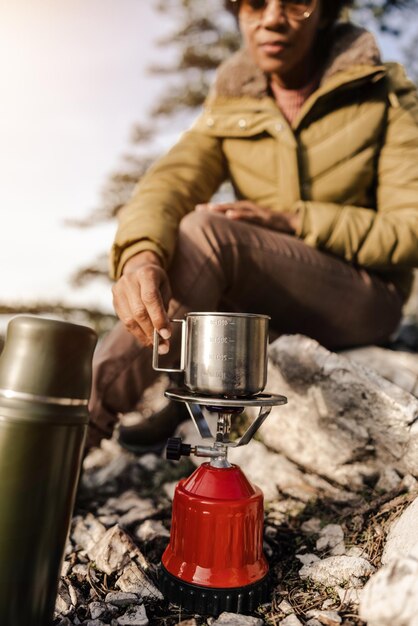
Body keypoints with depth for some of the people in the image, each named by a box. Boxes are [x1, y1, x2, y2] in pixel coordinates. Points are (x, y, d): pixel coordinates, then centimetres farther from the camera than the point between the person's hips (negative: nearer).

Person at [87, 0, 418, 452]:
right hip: (264, 304, 4)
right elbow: (170, 181, -15)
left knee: (206, 230, -29)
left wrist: (293, 220, -21)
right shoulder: (229, 103, 4)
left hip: (364, 299, -3)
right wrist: (141, 254, -38)